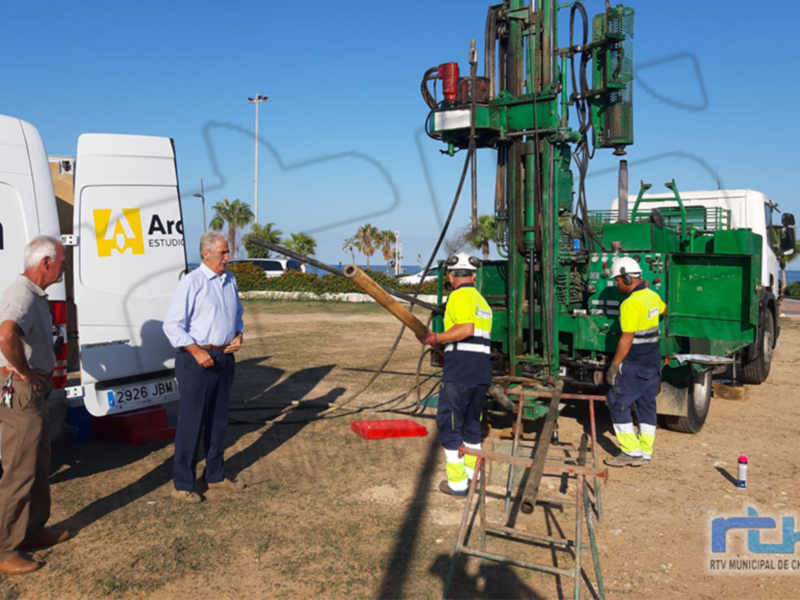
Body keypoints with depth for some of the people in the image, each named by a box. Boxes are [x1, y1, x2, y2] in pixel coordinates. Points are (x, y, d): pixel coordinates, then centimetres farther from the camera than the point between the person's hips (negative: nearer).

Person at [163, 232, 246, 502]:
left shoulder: (230, 280, 8)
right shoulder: (191, 282, -12)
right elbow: (172, 324, -14)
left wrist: (239, 334, 3)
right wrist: (196, 352, -21)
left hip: (224, 357, 7)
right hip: (197, 359, -7)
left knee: (218, 420, 16)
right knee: (191, 422, 0)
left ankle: (215, 476, 30)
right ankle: (183, 484, 12)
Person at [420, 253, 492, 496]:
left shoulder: (459, 296, -7)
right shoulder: (482, 300, 20)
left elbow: (466, 329, -21)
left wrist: (435, 338, -14)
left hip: (459, 373, -8)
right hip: (482, 373, 9)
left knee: (449, 425, 1)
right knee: (471, 424, 20)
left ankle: (457, 483, 6)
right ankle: (472, 473, 30)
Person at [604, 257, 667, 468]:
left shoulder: (631, 303, -21)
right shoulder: (652, 296, 7)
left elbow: (627, 338, -22)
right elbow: (664, 309, 31)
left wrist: (614, 365, -15)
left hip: (635, 366, -9)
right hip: (653, 363, 9)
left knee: (617, 403, 1)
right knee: (647, 406, 12)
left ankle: (631, 452, 3)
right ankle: (645, 455, 17)